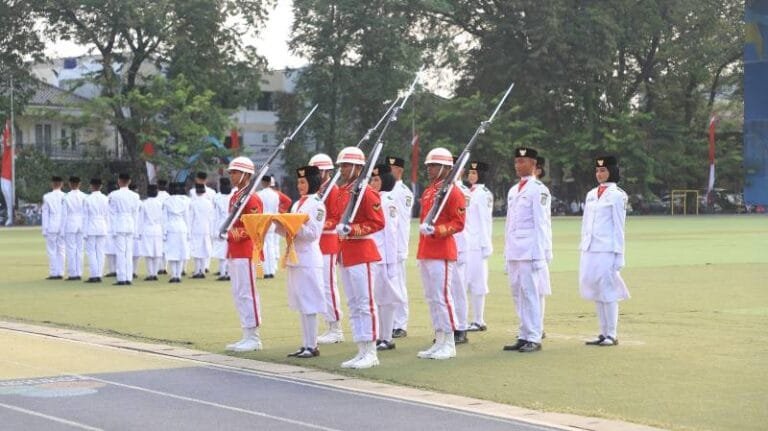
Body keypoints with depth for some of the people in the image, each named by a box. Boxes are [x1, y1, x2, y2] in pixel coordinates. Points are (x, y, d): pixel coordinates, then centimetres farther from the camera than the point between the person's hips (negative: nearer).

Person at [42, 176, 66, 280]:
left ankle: (53, 273, -2)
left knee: (51, 251, 1)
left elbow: (45, 214, -2)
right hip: (62, 227, 2)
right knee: (61, 250, 8)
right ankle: (60, 273, 6)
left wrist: (44, 229, 3)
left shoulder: (47, 197, -4)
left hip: (51, 227, -2)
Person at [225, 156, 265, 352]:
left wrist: (235, 234, -22)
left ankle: (253, 338, -2)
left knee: (247, 293, -7)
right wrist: (228, 234, 13)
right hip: (234, 251, 10)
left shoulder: (252, 198, -12)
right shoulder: (234, 197, 16)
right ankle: (248, 336, 16)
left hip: (246, 252, -10)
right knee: (238, 294, 11)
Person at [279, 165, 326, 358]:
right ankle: (306, 344, 13)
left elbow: (313, 233, -14)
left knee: (309, 304, -6)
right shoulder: (297, 204, 16)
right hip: (295, 257, 8)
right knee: (301, 304, 9)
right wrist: (281, 224, -2)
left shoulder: (317, 204, -7)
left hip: (308, 259, -8)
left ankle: (312, 346, -2)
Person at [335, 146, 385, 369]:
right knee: (353, 305, 10)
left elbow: (378, 222, -15)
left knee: (365, 303, -5)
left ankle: (371, 353, -1)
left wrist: (352, 230, -21)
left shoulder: (366, 192, -11)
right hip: (346, 254, 9)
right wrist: (340, 229, 12)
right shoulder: (342, 192, 13)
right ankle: (362, 351, 15)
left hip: (361, 252, -9)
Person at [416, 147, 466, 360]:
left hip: (442, 252, -9)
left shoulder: (452, 192, -9)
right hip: (425, 252, 9)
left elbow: (459, 223, -12)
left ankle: (449, 344, -1)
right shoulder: (428, 191, 17)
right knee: (431, 298, 10)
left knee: (441, 296, -7)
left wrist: (436, 231, -24)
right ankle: (439, 342, 16)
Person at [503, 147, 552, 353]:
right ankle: (524, 336, 15)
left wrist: (540, 255, -12)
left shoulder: (538, 190, -5)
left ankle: (533, 338, -4)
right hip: (514, 252, 8)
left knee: (531, 294, -7)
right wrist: (507, 253, 16)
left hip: (530, 251, -8)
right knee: (518, 295, 9)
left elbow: (541, 224, -9)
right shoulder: (513, 191, 18)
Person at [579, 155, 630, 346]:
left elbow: (619, 227, -6)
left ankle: (612, 335, 0)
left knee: (608, 291, -5)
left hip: (607, 250, -7)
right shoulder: (591, 194, 15)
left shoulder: (617, 195, -4)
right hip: (590, 250, 7)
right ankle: (603, 333, 14)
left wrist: (619, 255, -8)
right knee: (595, 292, 8)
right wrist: (583, 249, 14)